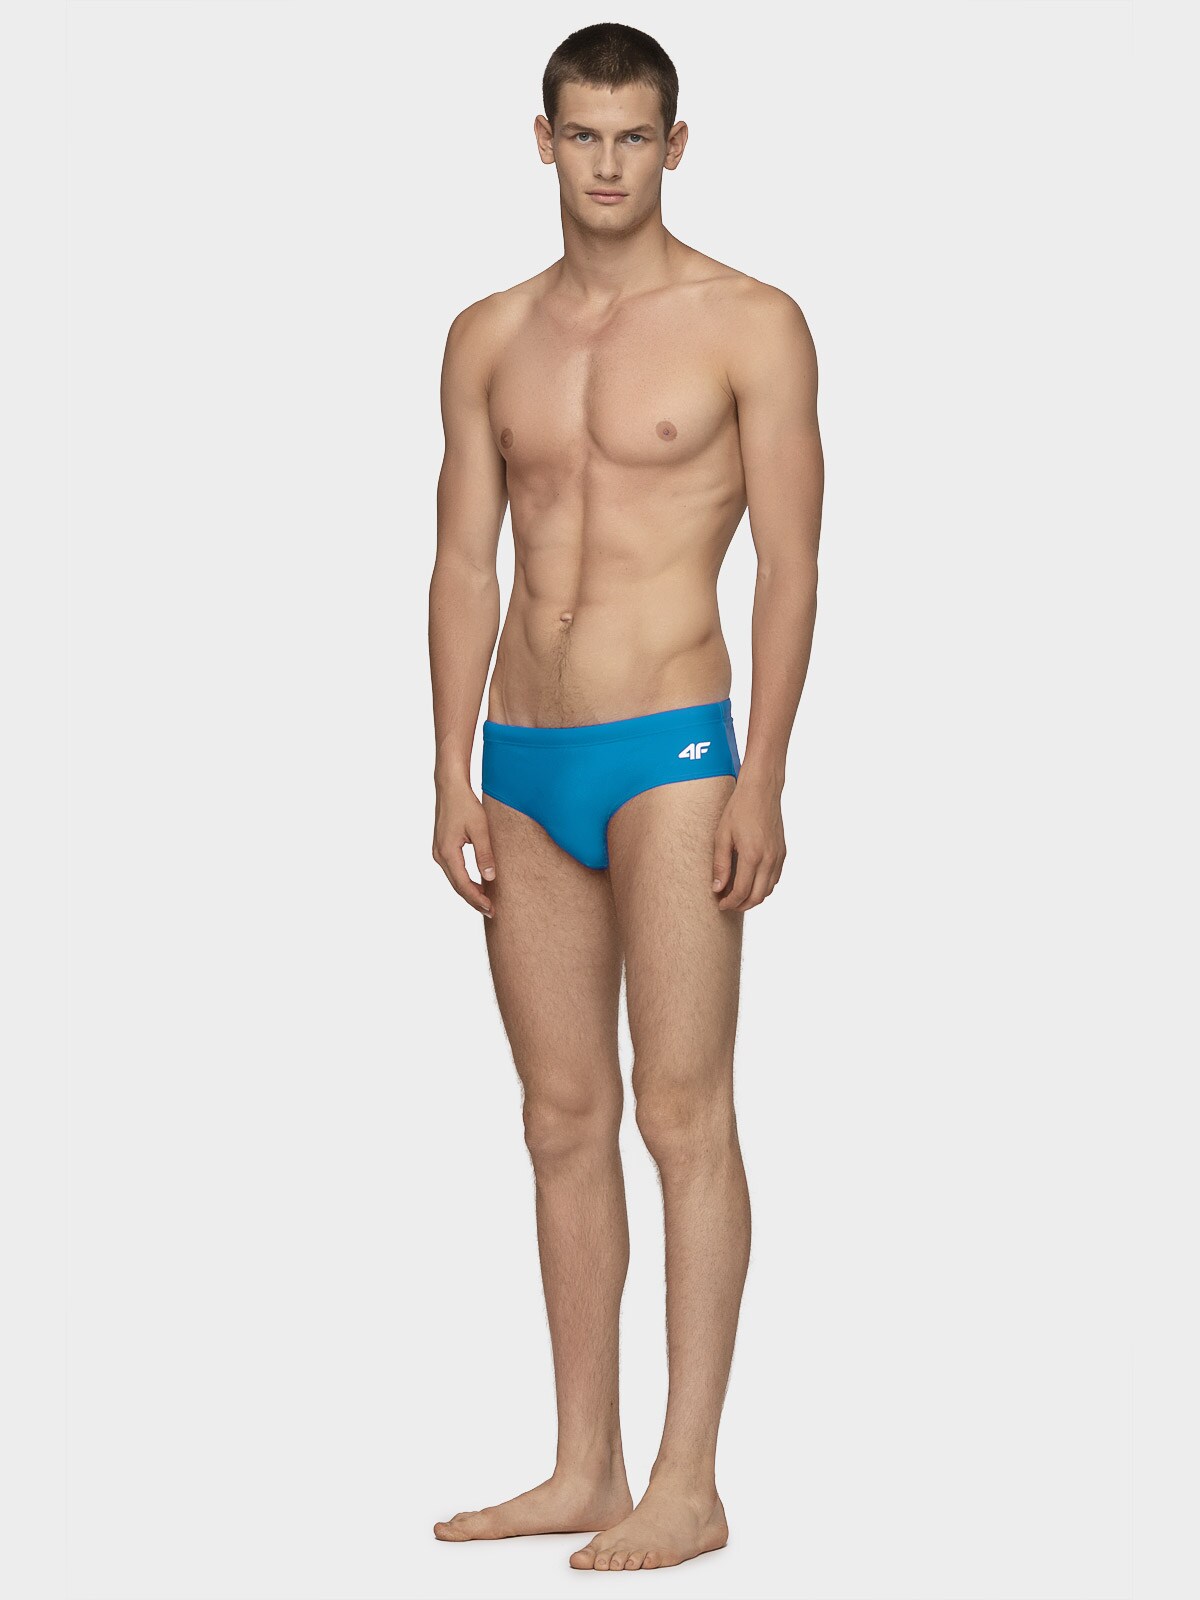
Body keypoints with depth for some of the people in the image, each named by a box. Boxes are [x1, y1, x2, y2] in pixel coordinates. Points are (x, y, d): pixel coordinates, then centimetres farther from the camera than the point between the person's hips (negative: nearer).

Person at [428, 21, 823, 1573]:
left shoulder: (750, 324, -2)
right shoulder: (489, 337, 12)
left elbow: (790, 565, -6)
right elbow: (464, 562, 12)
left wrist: (761, 783, -13)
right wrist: (453, 778, 5)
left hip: (672, 750, -5)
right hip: (525, 762, 5)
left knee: (683, 1113, -6)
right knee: (562, 1120, 8)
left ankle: (687, 1486, -2)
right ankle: (582, 1469, 15)